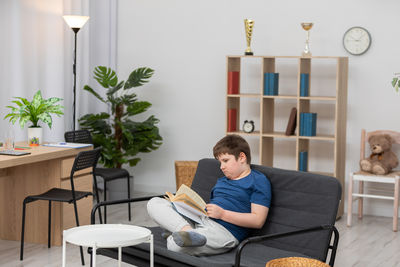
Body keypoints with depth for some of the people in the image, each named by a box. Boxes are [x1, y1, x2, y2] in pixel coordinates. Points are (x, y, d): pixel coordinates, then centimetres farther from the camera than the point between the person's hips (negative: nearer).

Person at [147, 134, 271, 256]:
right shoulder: (221, 181, 30)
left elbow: (258, 221, -8)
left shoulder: (259, 180, 2)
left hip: (224, 231, -10)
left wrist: (222, 214, -14)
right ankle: (186, 229, -27)